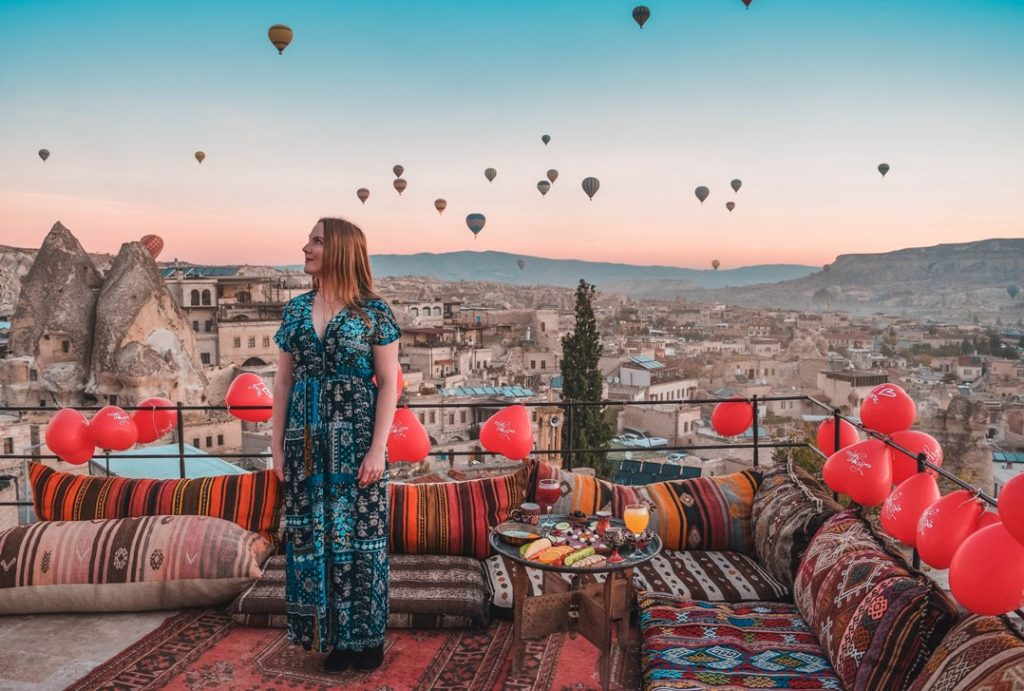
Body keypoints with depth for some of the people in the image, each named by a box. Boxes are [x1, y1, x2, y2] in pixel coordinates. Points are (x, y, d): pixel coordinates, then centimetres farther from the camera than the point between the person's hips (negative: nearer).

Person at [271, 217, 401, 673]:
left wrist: (377, 448, -13)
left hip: (356, 437, -4)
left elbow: (388, 383, -6)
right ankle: (334, 635, 23)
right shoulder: (296, 310, 8)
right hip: (307, 440, 4)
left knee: (359, 532, 3)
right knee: (312, 534, 8)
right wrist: (277, 444, 5)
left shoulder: (373, 311, -5)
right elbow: (283, 381, 10)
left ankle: (365, 637, 19)